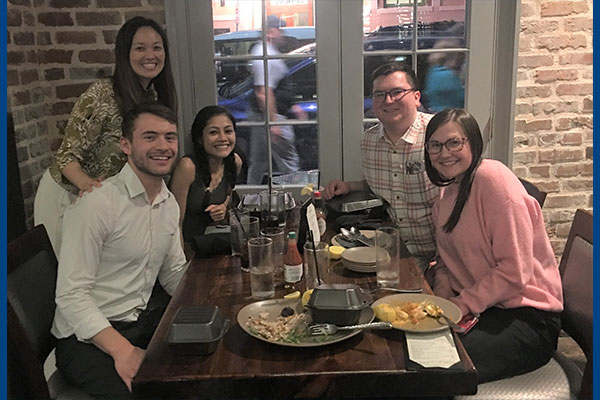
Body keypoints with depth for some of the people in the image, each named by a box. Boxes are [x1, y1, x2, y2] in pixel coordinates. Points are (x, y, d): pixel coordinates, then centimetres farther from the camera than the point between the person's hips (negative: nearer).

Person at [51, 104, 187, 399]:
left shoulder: (170, 204, 7)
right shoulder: (96, 204, -18)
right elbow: (72, 295, -20)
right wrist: (122, 350, -30)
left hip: (140, 321, 7)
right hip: (85, 338, -7)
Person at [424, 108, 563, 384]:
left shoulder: (493, 179, -18)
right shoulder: (449, 190, 11)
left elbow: (514, 272, -20)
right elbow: (446, 260, 14)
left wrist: (463, 304, -17)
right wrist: (443, 295, -5)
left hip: (526, 318, -7)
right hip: (476, 308, 8)